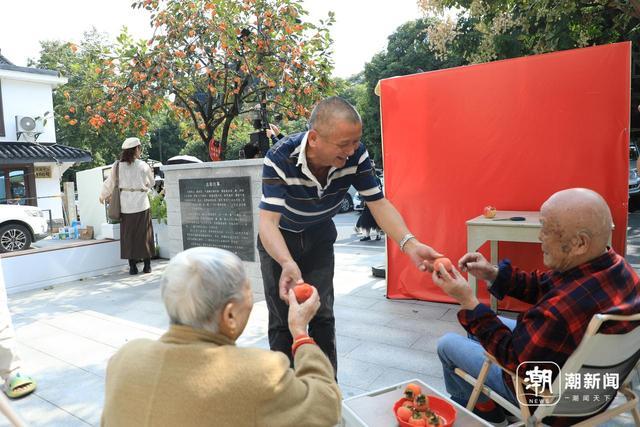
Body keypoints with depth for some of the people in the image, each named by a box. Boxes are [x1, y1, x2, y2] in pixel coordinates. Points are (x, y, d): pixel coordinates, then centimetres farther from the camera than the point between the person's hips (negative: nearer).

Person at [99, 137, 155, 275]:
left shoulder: (117, 165, 0)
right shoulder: (143, 166, -3)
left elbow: (110, 183, 8)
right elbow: (151, 183, 10)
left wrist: (103, 196, 27)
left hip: (125, 206, 2)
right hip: (142, 205, -1)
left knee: (128, 235, 8)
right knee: (144, 234, 7)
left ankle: (132, 266, 9)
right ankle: (147, 265, 10)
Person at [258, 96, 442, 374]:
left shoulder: (356, 155, -24)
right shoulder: (280, 158, -35)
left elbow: (378, 203, -20)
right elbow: (268, 220, -41)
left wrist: (410, 244, -36)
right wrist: (287, 264, -59)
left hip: (319, 237, 3)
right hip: (279, 239, -2)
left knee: (323, 315, 7)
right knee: (283, 320, 2)